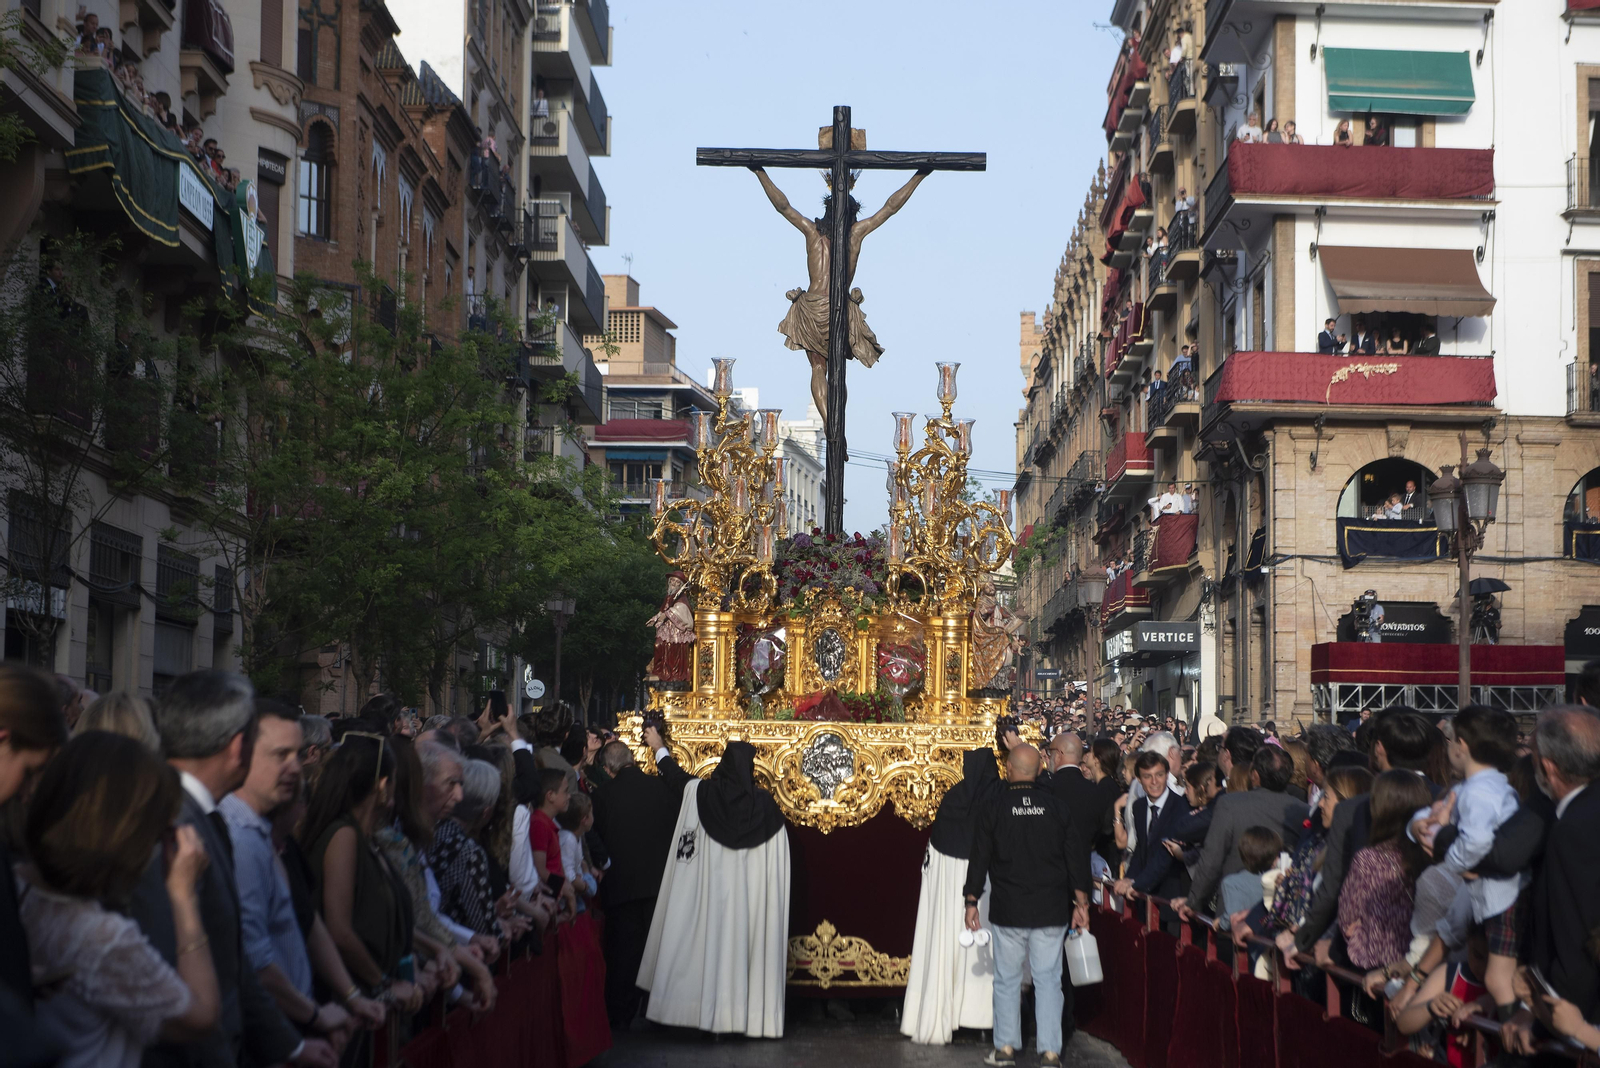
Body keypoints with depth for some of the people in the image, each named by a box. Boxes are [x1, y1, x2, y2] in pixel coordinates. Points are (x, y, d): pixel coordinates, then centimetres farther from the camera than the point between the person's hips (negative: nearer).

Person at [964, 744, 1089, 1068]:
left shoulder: (994, 808, -4)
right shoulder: (1056, 806, -1)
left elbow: (980, 859, -1)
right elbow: (1076, 855, 3)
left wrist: (972, 902, 7)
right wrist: (1081, 902, 11)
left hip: (1008, 909, -1)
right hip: (1051, 909, 1)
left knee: (1007, 979, 9)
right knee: (1048, 979, 5)